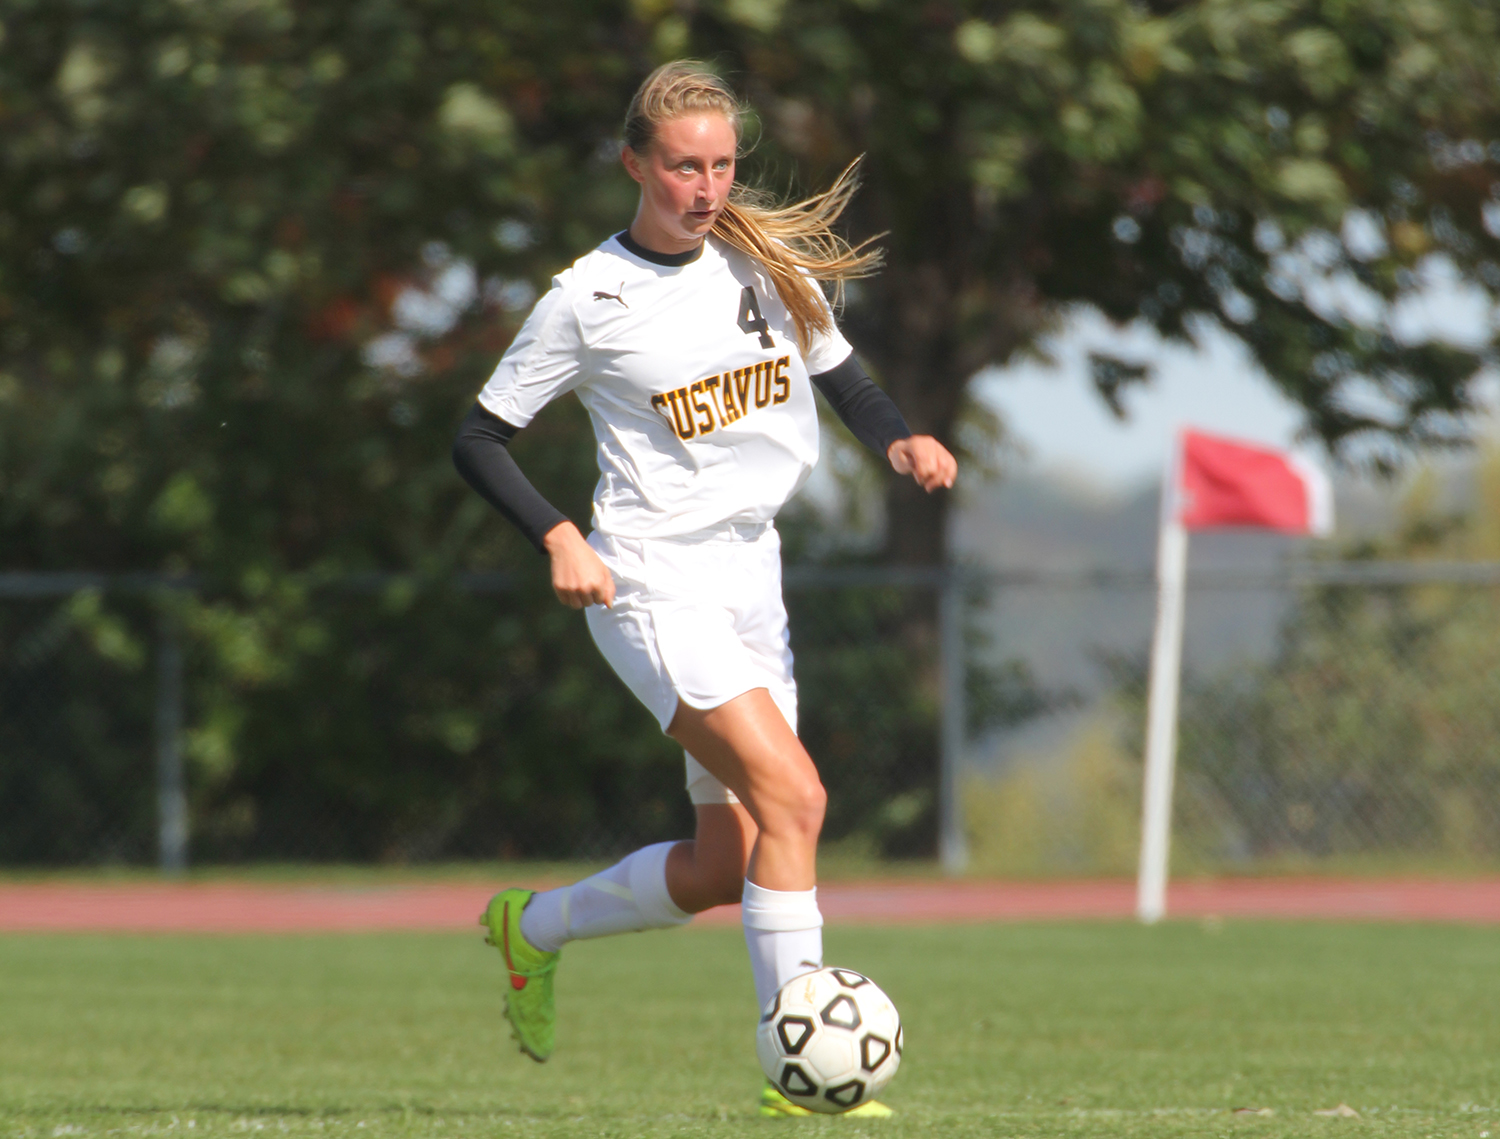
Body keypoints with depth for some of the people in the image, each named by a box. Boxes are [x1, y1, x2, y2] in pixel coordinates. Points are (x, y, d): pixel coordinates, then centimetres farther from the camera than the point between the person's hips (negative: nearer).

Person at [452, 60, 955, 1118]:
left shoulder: (765, 263, 5)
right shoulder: (589, 298, -8)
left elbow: (840, 376, 18)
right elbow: (479, 439, -2)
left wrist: (901, 438, -4)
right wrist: (559, 538, -16)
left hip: (750, 579, 7)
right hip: (651, 584, -6)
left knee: (726, 868, 6)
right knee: (793, 796, -23)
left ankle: (533, 928, 31)